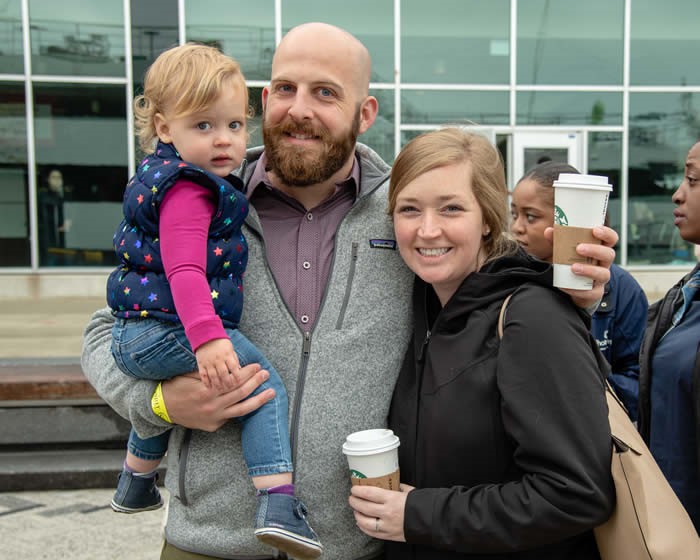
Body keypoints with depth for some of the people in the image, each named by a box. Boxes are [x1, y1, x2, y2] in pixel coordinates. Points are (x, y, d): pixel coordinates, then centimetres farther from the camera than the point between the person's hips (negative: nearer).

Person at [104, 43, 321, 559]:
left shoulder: (161, 178, 16)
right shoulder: (189, 191, -17)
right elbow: (185, 271, -29)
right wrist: (207, 338, -37)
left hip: (133, 335, 11)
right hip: (170, 331, -11)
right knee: (266, 382, -11)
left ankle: (136, 482, 56)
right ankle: (278, 501, -21)